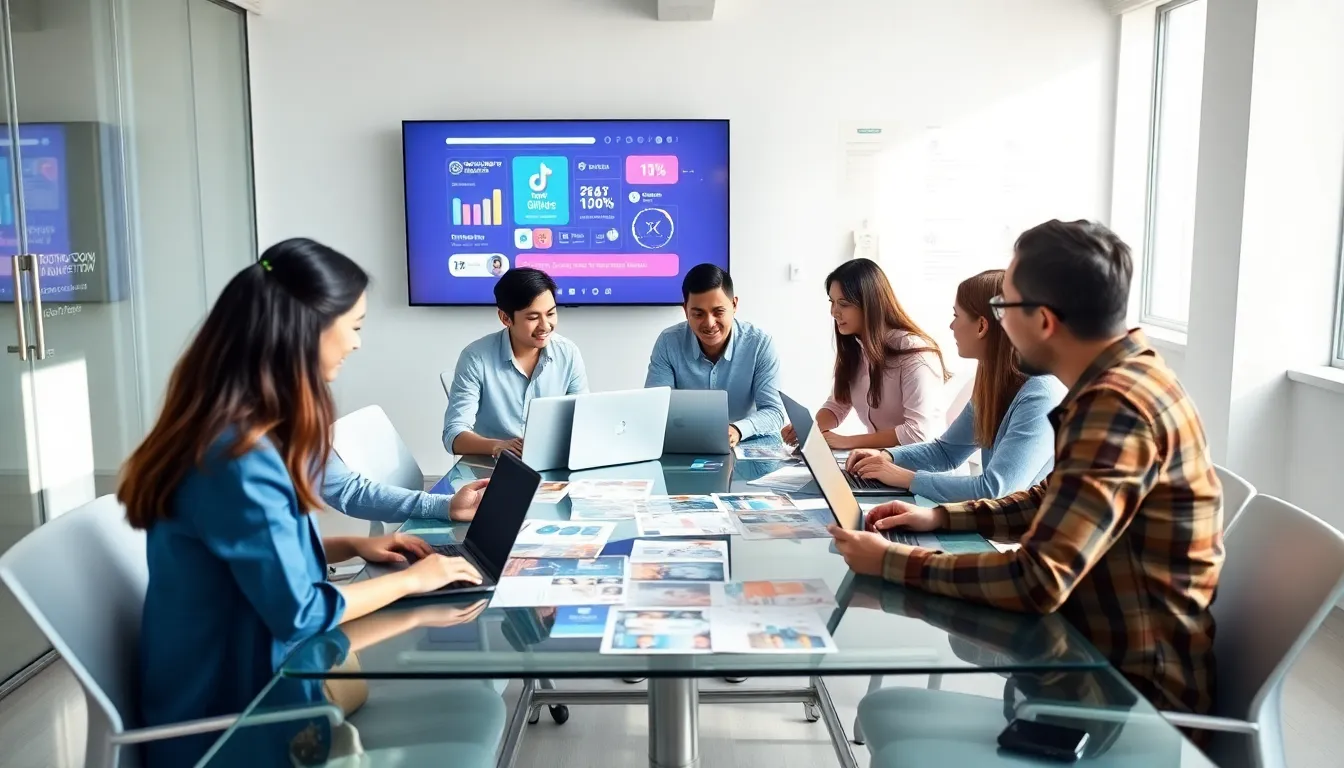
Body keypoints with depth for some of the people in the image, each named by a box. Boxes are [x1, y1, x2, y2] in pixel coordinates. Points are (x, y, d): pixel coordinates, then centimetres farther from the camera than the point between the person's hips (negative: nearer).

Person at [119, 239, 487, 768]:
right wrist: (409, 579, -12)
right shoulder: (241, 455, -28)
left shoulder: (240, 430, 3)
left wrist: (352, 547, 6)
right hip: (230, 711, -9)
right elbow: (299, 612, -24)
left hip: (241, 671, 9)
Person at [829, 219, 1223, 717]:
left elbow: (1039, 580, -31)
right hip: (1106, 649, 8)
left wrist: (892, 561, -21)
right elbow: (1053, 503, 18)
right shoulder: (1118, 381, 4)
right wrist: (941, 517, 8)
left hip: (1136, 686, -8)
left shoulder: (1117, 405, -27)